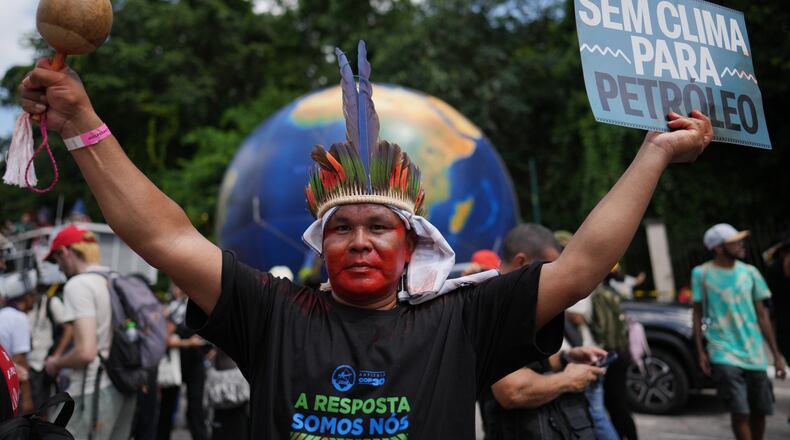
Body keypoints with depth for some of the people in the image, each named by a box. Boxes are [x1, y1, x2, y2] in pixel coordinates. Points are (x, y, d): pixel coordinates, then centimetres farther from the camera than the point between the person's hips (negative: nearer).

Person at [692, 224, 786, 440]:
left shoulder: (749, 272, 4)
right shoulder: (702, 273, -4)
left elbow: (761, 314, 8)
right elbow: (698, 313, 2)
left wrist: (776, 354, 8)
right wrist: (700, 351, -4)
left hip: (754, 354, 4)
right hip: (723, 354, -3)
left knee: (760, 411, 9)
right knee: (740, 411, -13)